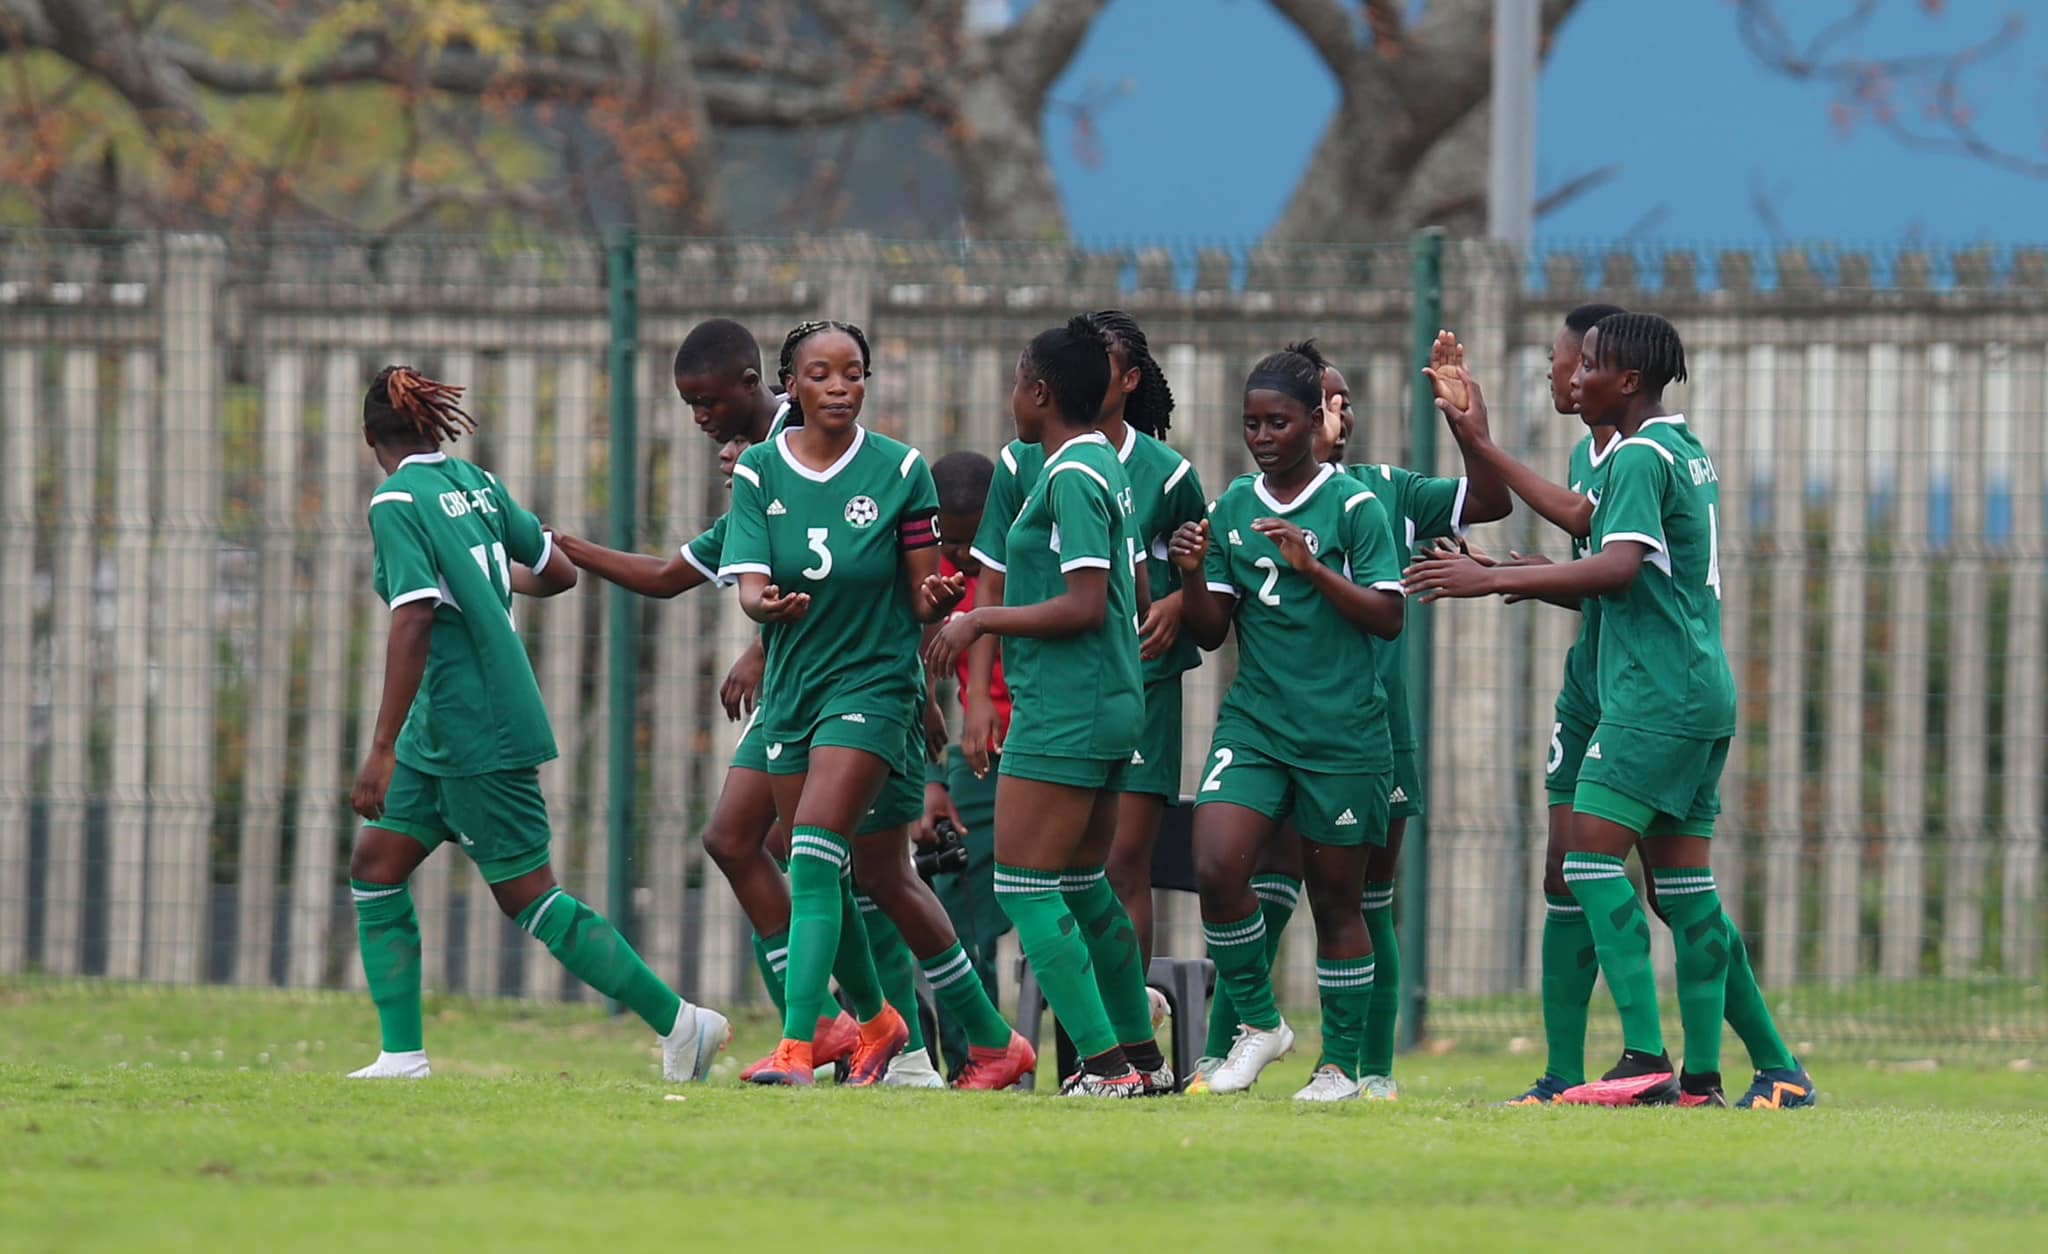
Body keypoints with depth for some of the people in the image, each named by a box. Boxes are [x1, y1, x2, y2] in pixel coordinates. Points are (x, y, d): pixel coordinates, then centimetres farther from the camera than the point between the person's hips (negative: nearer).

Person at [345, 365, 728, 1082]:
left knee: (530, 900, -2)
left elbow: (414, 621, -23)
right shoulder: (476, 483, 8)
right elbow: (559, 572, 14)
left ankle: (681, 1023, 1)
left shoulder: (398, 501, -14)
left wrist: (382, 750, -24)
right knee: (374, 868, 9)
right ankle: (402, 1055, 6)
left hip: (479, 735, -9)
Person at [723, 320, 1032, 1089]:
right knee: (880, 878, 11)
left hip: (874, 681, -4)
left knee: (815, 854, -19)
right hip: (792, 684, 4)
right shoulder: (760, 471, 0)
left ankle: (796, 1047, -24)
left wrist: (938, 599, -25)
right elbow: (749, 586, -10)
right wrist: (766, 602, -33)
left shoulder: (901, 471, -6)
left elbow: (923, 596, -2)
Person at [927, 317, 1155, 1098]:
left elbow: (1086, 605, -21)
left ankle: (1105, 1063, -12)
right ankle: (1141, 1055, 23)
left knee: (1024, 886, -8)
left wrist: (981, 622, -13)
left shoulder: (1071, 477, -15)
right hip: (1112, 703, 10)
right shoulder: (1105, 468, 14)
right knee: (1082, 882, 18)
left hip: (1065, 708, -10)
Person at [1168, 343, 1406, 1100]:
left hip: (1342, 732, -3)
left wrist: (1313, 568, -20)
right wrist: (1193, 575, -9)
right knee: (1217, 868, -16)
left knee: (1335, 898, 3)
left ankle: (1342, 1064, 15)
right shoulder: (1231, 509, 9)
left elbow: (1389, 618, -9)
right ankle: (1257, 1023, 4)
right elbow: (1210, 633, 10)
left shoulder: (1354, 506, -3)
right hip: (1253, 720, 3)